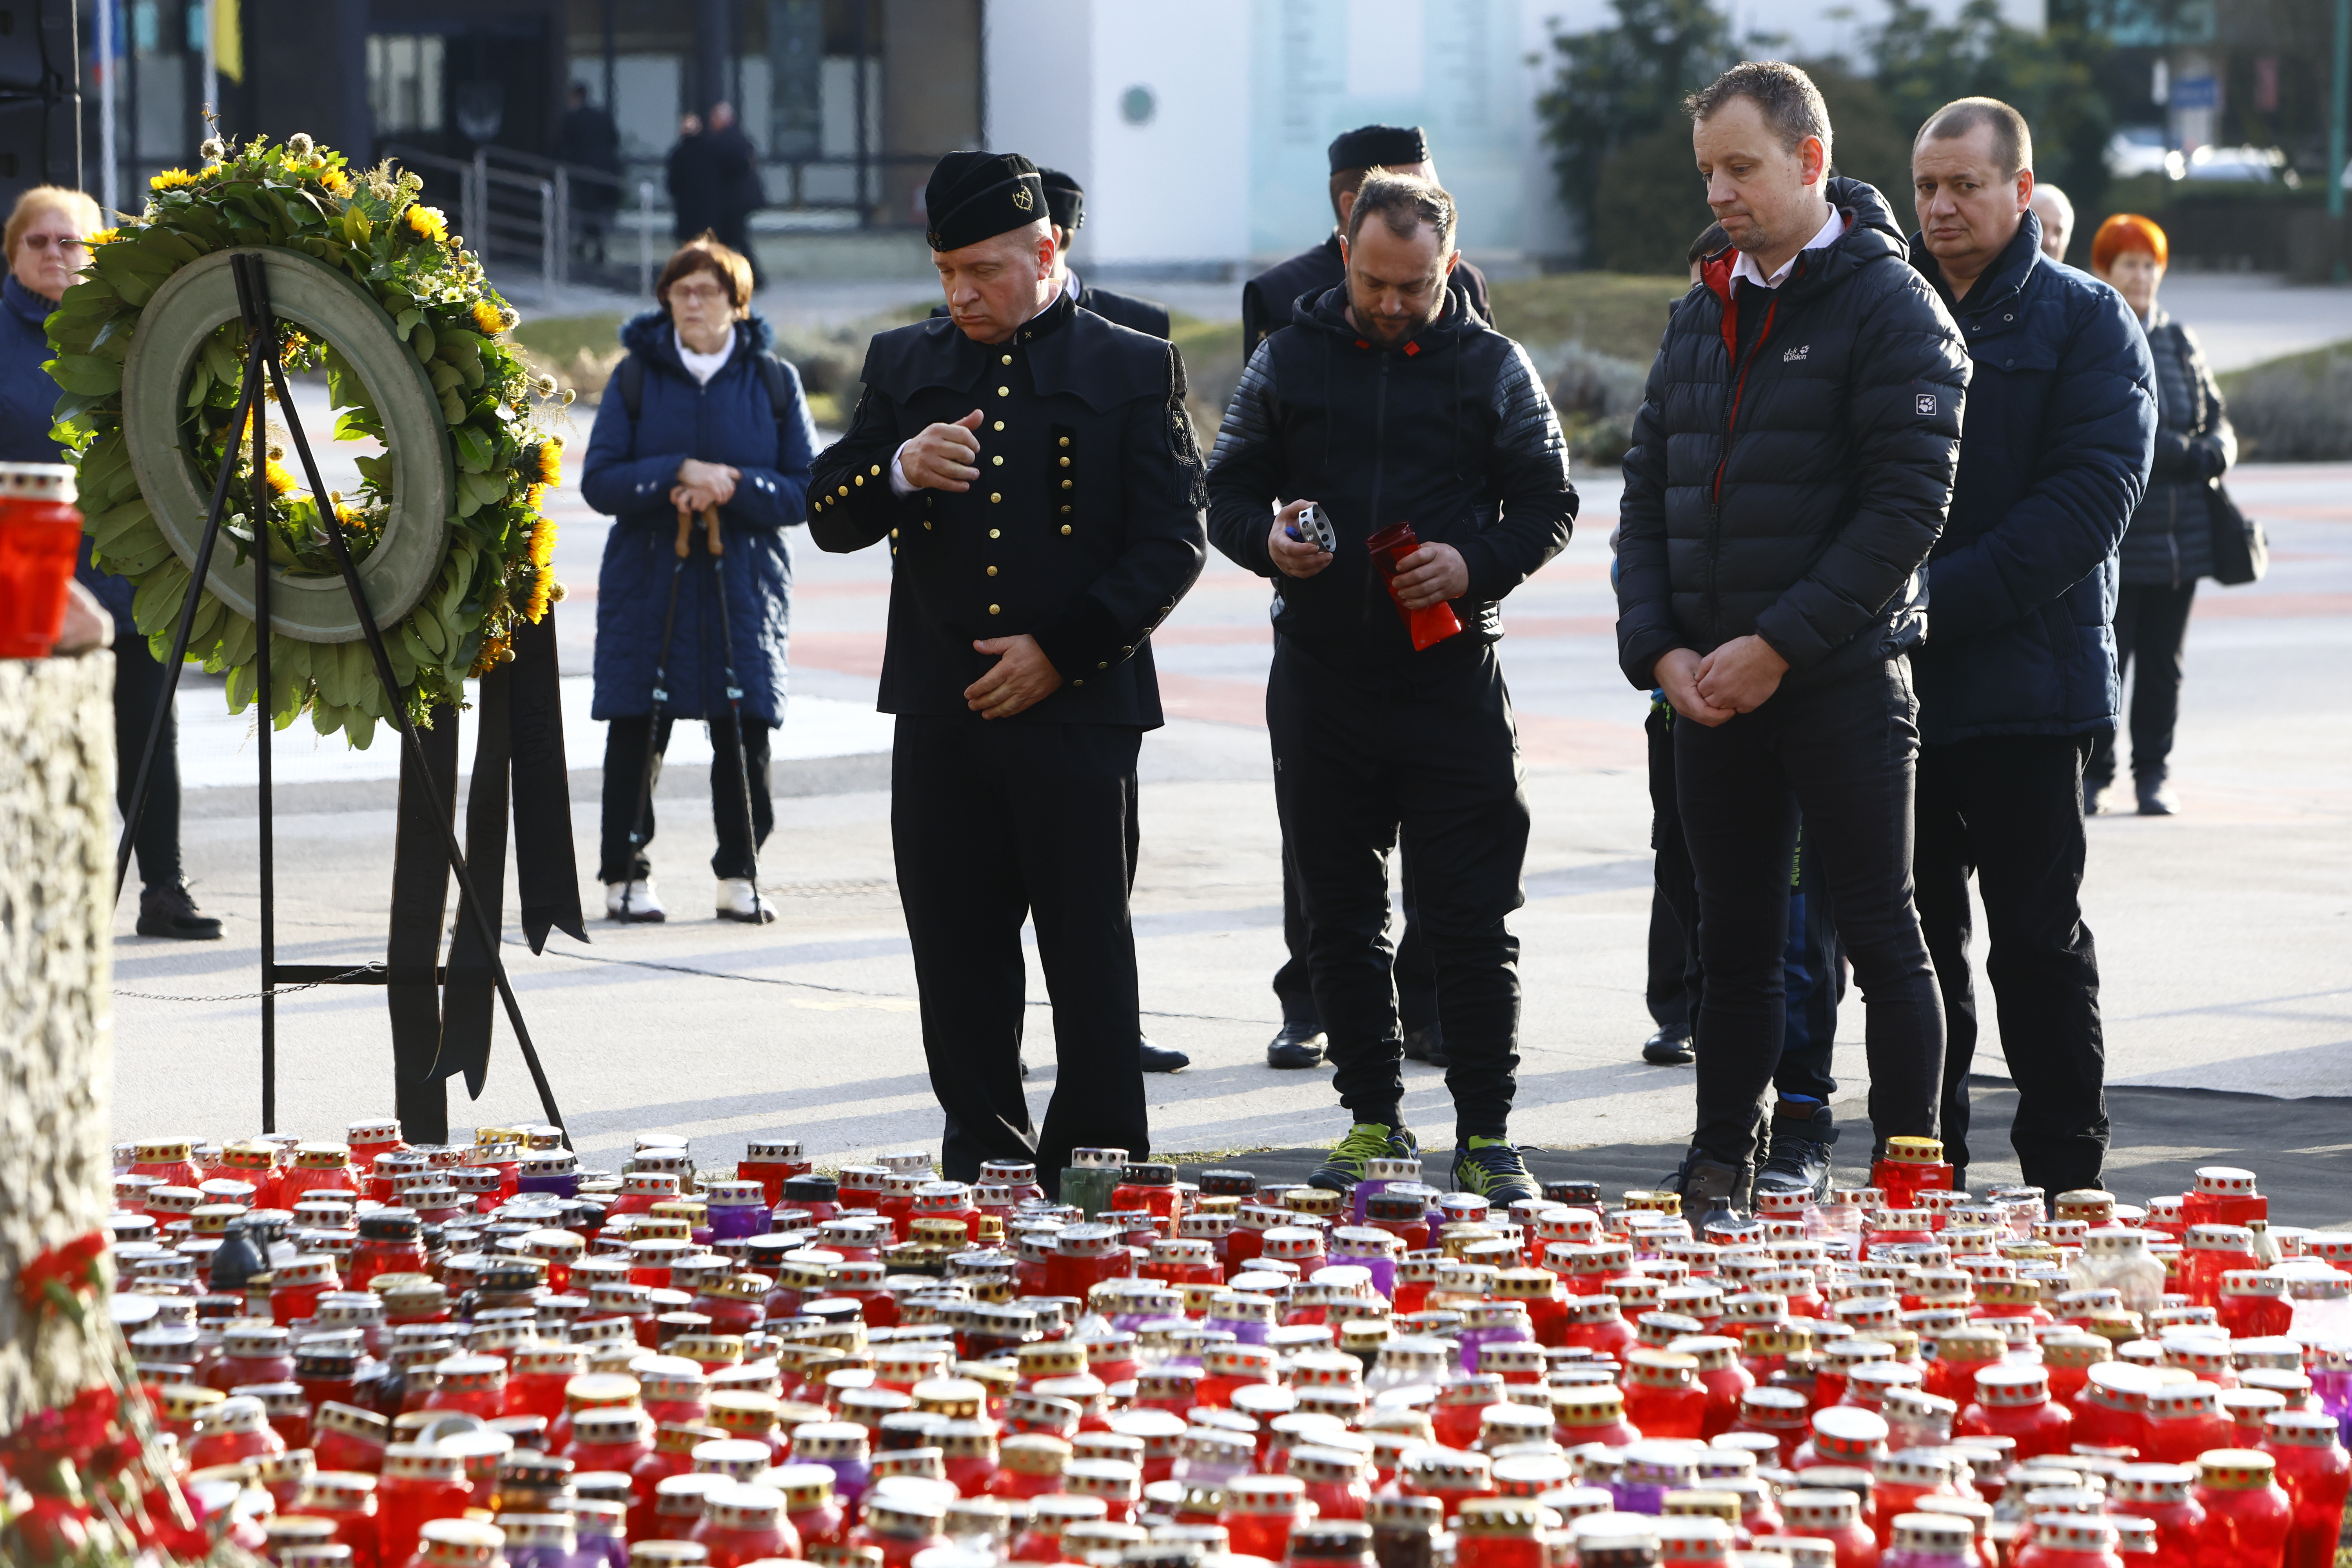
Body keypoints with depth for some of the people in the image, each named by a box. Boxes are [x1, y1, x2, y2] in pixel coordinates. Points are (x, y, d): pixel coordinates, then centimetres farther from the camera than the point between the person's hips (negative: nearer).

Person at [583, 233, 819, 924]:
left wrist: (731, 487, -15)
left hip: (743, 587, 0)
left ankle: (739, 875, 10)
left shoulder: (774, 381, 5)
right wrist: (681, 473, -16)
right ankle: (626, 874, 7)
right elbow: (600, 481, -3)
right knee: (636, 735, -2)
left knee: (745, 734, -2)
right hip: (647, 582, 0)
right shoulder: (636, 377, 4)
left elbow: (806, 490, 2)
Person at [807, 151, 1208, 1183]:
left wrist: (1062, 653, -10)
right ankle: (983, 1164, 13)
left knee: (1089, 955, -2)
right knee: (958, 960, 5)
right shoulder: (904, 365, 13)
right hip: (940, 718, 3)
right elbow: (829, 518, 9)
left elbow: (1173, 543, -1)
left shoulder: (1135, 370, 4)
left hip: (1078, 711, -3)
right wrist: (899, 471, -13)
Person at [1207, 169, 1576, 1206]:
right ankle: (1372, 1121, 17)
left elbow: (1547, 502, 5)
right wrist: (1267, 541, -11)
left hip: (1450, 673, -2)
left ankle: (1485, 1135, 2)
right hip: (1321, 676, 2)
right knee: (1340, 917, 8)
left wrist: (1475, 564, -13)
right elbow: (1229, 491, 11)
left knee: (1472, 920, -4)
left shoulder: (1491, 366, 3)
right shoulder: (1288, 360, 8)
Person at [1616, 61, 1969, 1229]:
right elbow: (1648, 497, 14)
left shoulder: (1889, 307, -7)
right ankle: (1719, 1173, 17)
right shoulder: (1703, 318, 14)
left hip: (1843, 680, -6)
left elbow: (1908, 501, -15)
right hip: (1711, 685, 6)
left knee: (1881, 936, -1)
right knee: (1735, 942, 11)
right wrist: (1658, 647, -2)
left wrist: (1780, 645, -17)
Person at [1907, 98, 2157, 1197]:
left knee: (2038, 941, 0)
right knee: (1908, 936, 8)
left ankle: (2066, 1180, 5)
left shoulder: (2086, 323, 0)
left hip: (2026, 686, -4)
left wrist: (1944, 598, -18)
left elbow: (2090, 498, -11)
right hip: (1891, 684, 4)